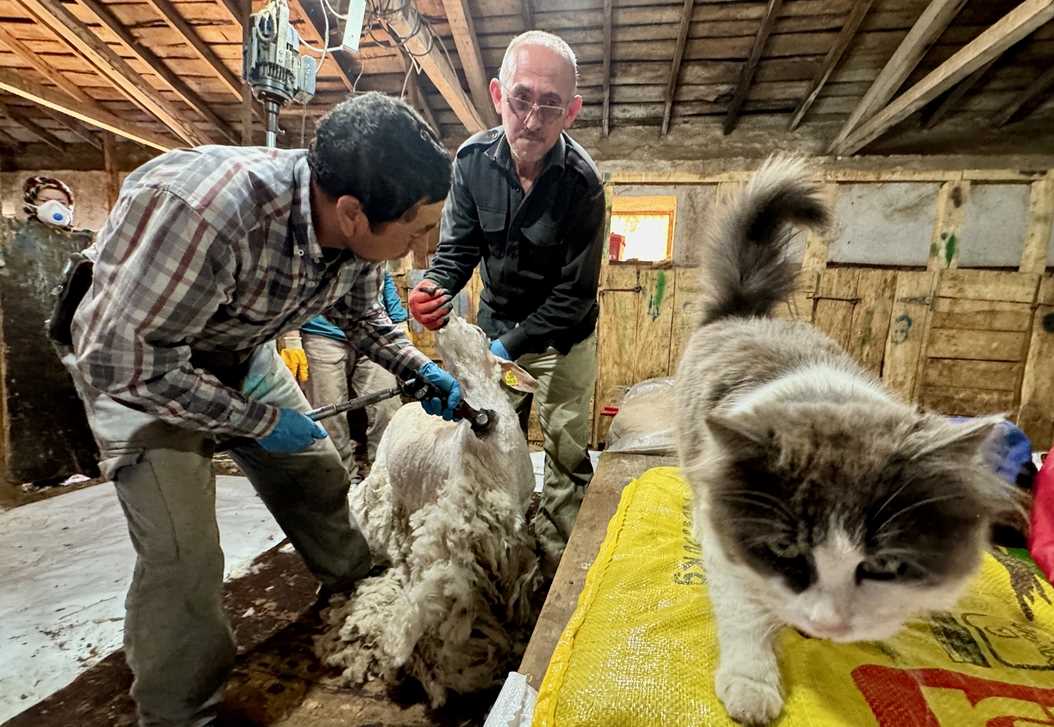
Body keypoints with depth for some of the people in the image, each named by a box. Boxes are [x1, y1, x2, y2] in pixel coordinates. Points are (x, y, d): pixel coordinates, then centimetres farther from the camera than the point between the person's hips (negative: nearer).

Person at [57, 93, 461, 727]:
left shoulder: (354, 227, -19)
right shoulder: (201, 210, -42)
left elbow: (362, 315, 2)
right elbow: (123, 361, -32)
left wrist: (422, 370, -9)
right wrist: (259, 420, -24)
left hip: (243, 354, 6)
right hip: (134, 362, -5)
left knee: (319, 479, 11)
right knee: (183, 552, -14)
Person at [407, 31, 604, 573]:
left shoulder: (583, 184, -23)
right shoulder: (473, 159, -13)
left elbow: (575, 293, -21)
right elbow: (458, 246, -6)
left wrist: (511, 344, -27)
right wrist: (436, 287, -28)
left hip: (562, 335, -3)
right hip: (495, 322, 4)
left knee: (567, 452, 3)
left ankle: (555, 559, 23)